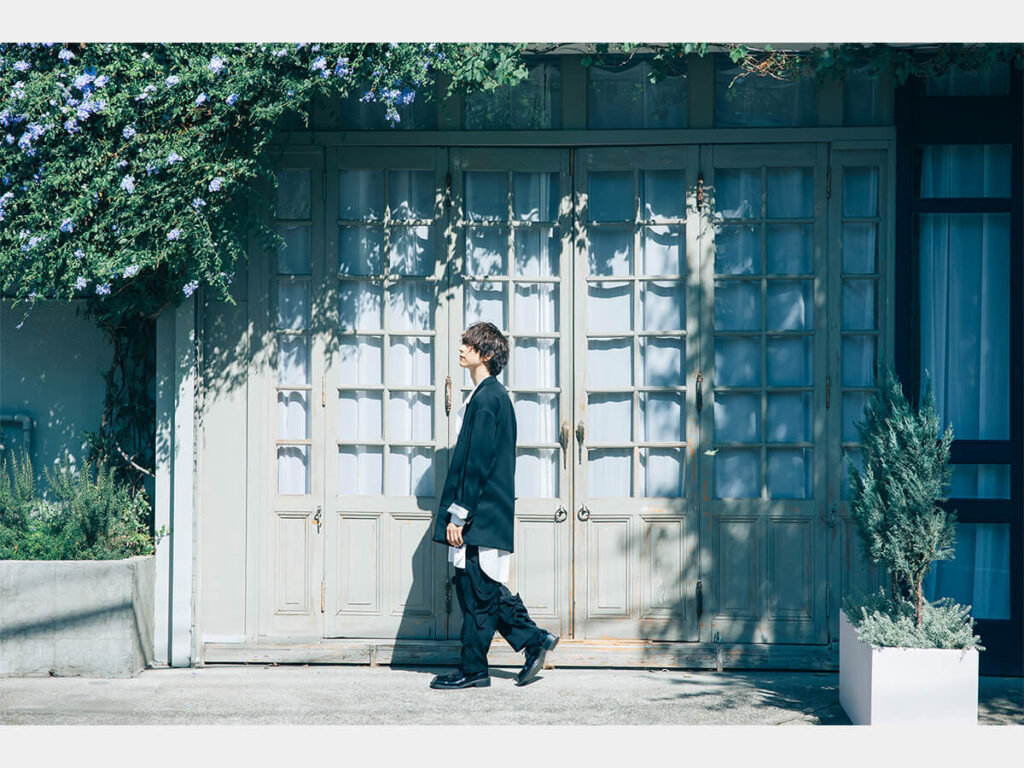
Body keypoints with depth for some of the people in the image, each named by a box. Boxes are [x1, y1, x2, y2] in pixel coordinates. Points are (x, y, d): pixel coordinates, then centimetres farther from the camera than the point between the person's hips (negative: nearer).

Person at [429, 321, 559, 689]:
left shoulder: (486, 398, -13)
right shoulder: (493, 395, 17)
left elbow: (477, 462, -18)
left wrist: (458, 514, -17)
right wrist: (457, 511, 22)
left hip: (481, 513, -10)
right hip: (485, 512, 10)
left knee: (476, 590, -3)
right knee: (481, 589, 13)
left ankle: (472, 670, 3)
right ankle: (534, 639, 17)